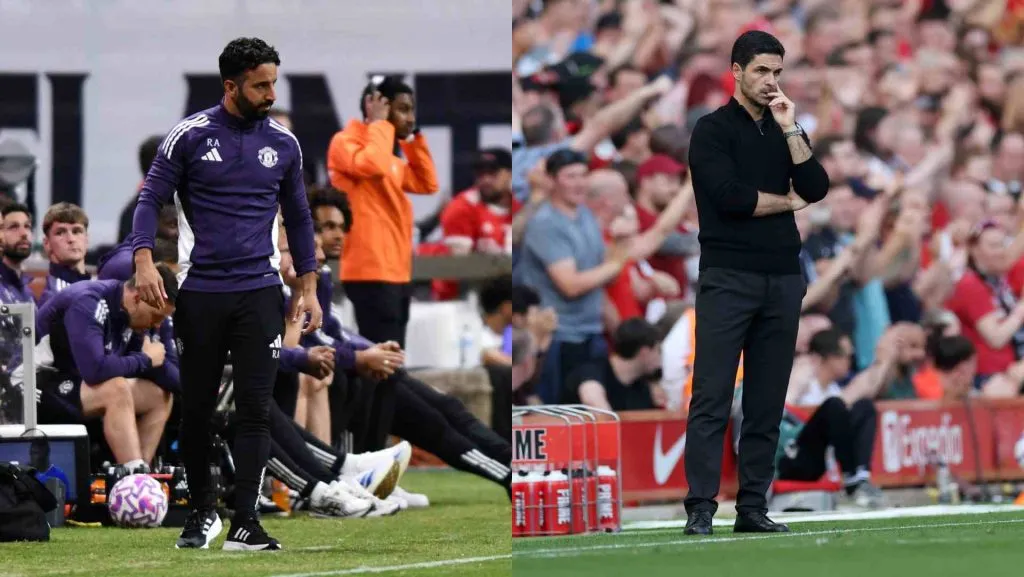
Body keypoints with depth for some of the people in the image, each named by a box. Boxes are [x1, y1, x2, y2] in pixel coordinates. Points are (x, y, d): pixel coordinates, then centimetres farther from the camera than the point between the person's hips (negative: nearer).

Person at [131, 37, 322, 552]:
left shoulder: (283, 143, 7)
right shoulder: (190, 137, -2)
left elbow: (298, 217, 17)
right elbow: (151, 199, -1)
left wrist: (308, 287, 13)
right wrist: (143, 259, -17)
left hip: (260, 292, 2)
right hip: (200, 292, -1)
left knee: (255, 408, -7)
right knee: (196, 408, 6)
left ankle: (244, 524, -7)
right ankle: (201, 513, 22)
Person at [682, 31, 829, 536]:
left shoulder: (785, 131, 15)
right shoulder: (713, 130, -2)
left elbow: (816, 188, 0)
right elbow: (730, 197, -15)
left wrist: (790, 129, -7)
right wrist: (787, 201, 0)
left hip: (782, 280, 5)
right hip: (728, 279, -5)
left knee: (767, 404, 5)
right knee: (712, 400, -9)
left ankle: (753, 508, 8)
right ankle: (700, 509, -11)